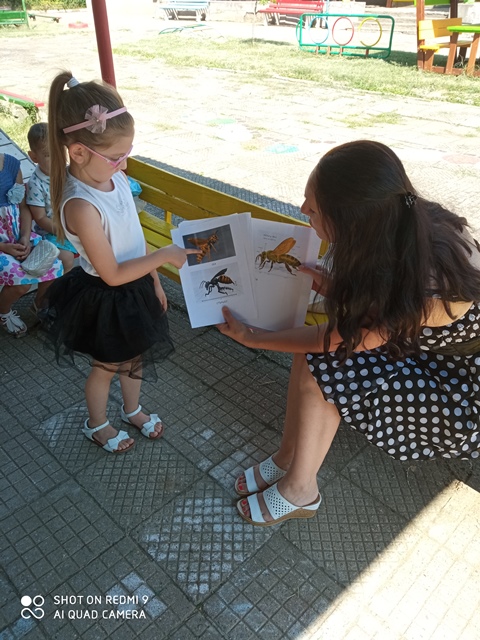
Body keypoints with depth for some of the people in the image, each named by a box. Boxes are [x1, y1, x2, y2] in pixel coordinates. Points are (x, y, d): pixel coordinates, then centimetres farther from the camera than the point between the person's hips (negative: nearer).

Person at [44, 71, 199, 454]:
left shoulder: (115, 178, -9)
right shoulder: (81, 205, -33)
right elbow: (112, 274, -27)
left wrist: (154, 280, 9)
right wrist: (164, 256, -24)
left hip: (136, 288, 7)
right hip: (107, 300, -7)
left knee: (136, 357, 26)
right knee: (106, 367, 18)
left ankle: (133, 410, 54)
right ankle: (97, 425, 47)